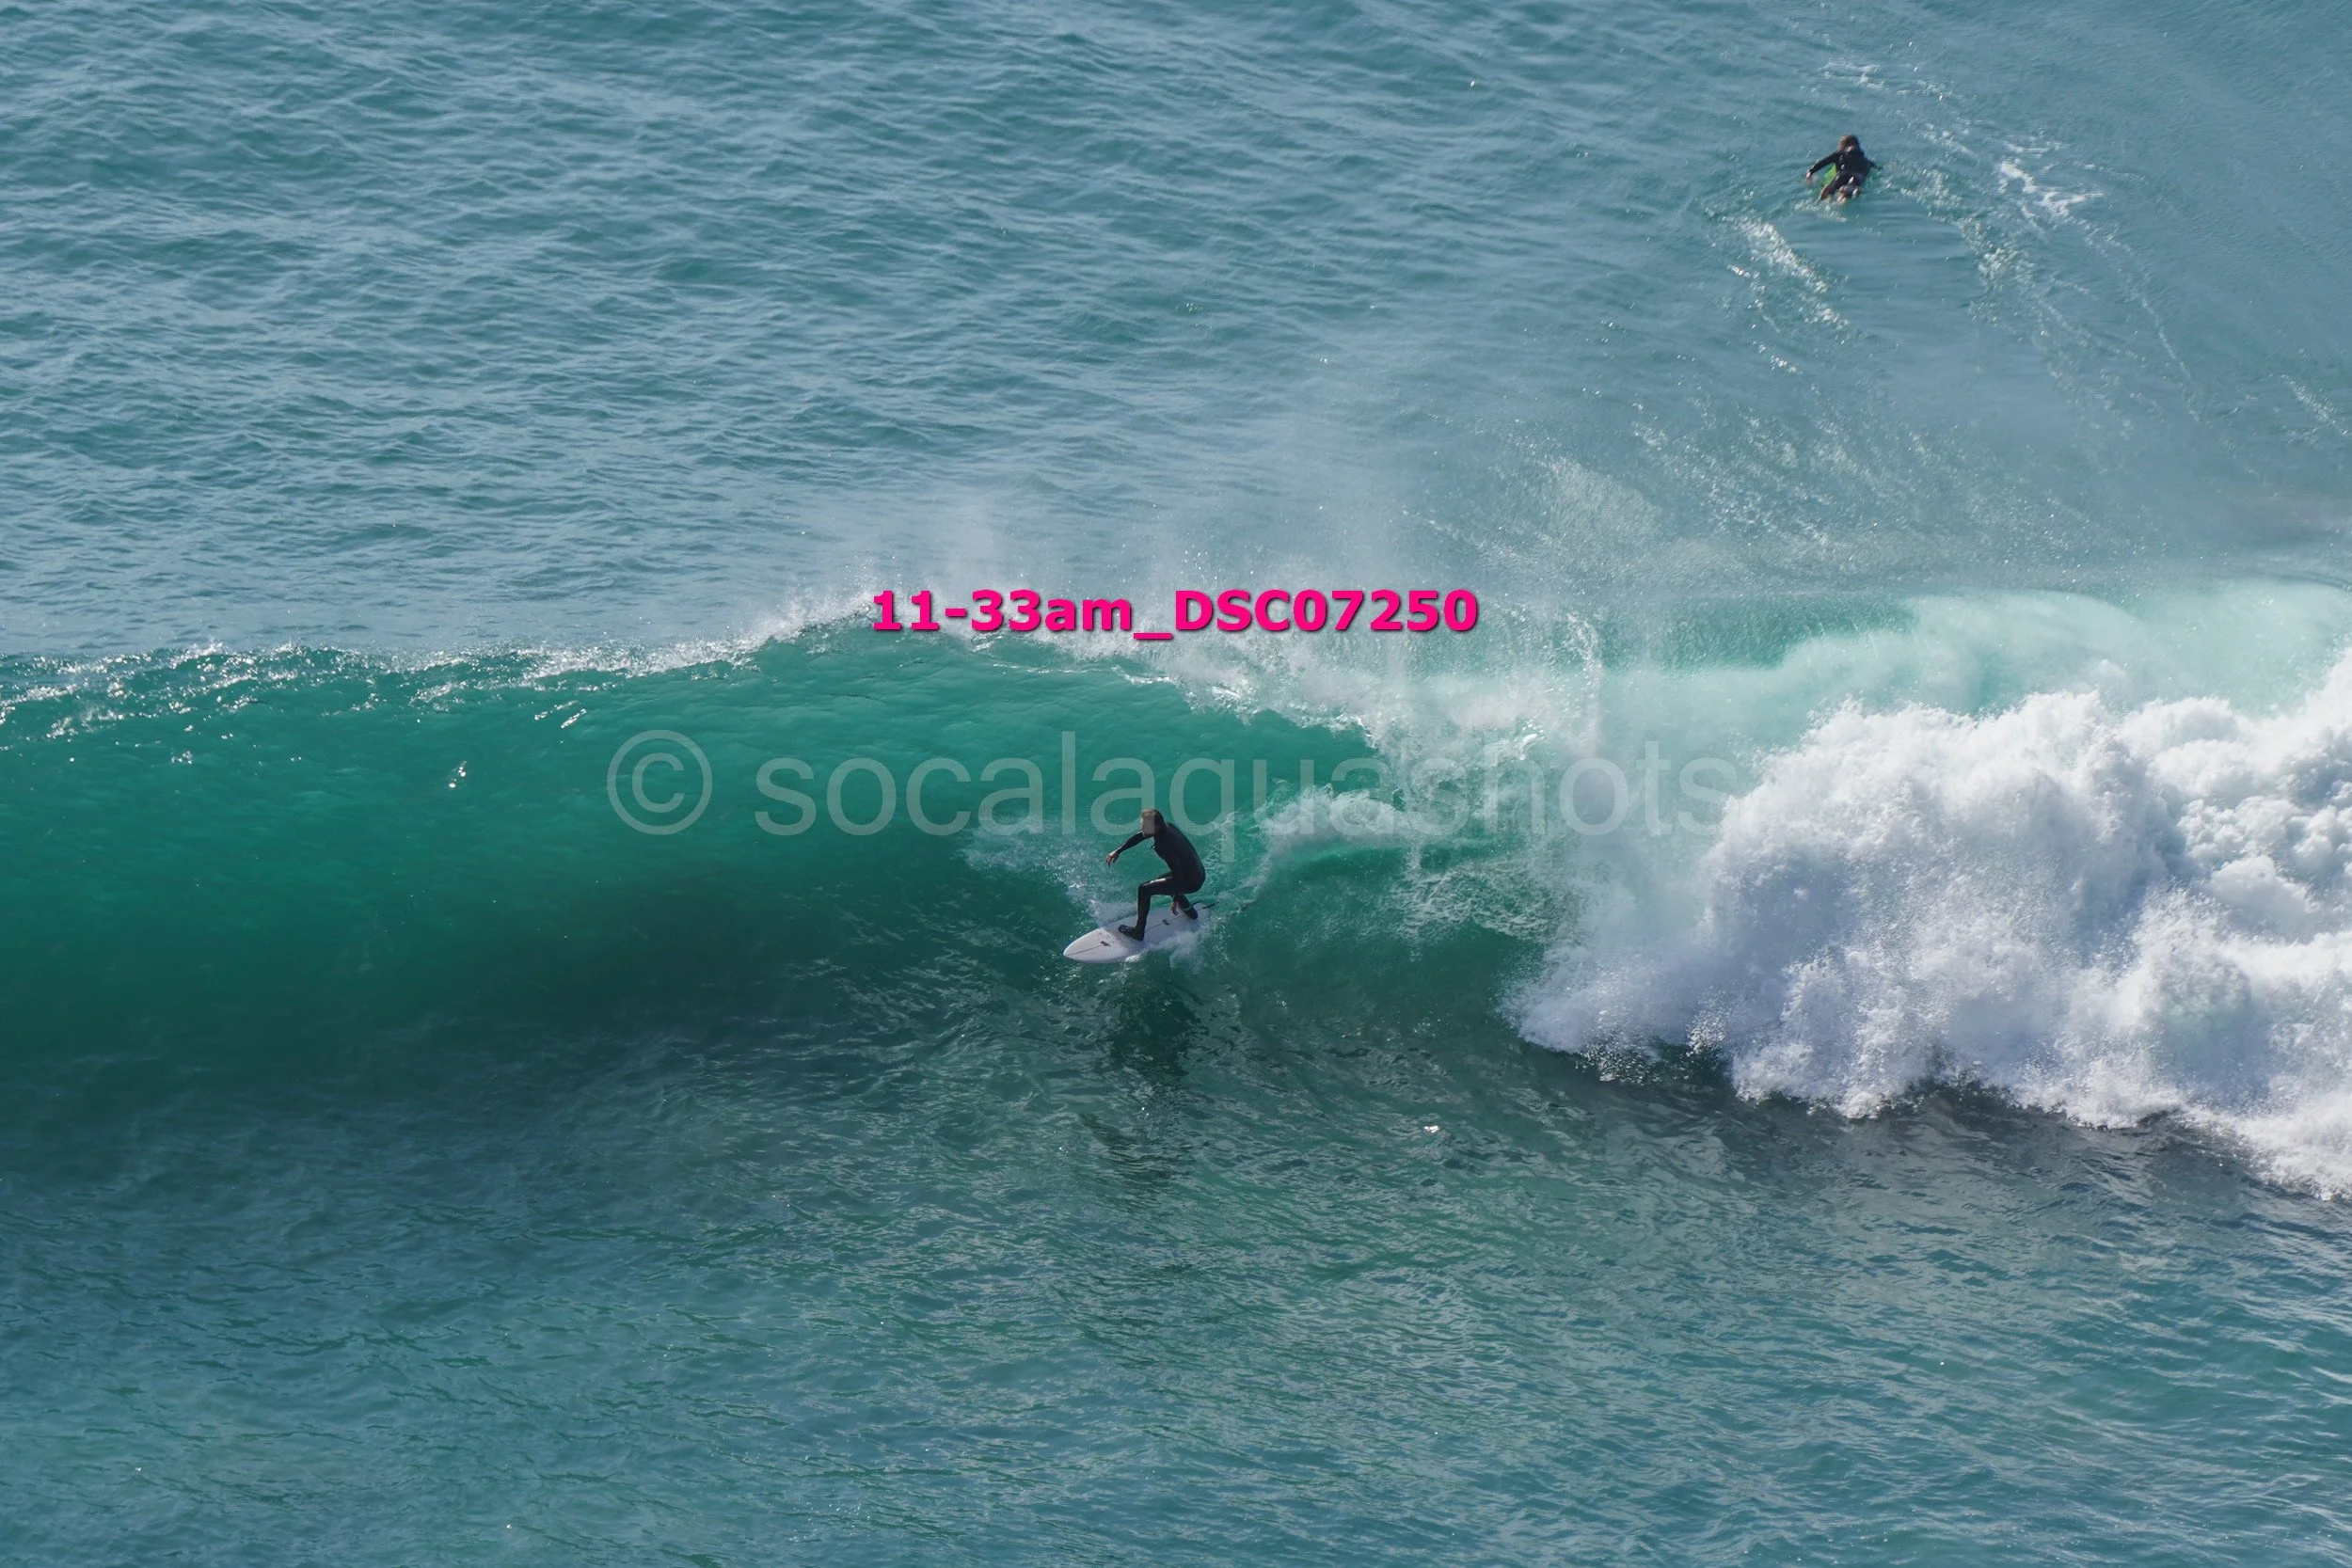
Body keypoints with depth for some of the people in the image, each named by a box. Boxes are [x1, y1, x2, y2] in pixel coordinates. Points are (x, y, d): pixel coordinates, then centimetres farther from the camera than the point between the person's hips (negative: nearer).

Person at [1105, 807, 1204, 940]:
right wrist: (1118, 852, 10)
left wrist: (1176, 899, -22)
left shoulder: (1163, 844, -30)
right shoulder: (1165, 825, -4)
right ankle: (1190, 912, 51)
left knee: (1144, 890, -9)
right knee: (1162, 882, 36)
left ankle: (1138, 931, 0)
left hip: (1190, 882, -9)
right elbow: (1139, 837, 10)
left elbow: (1177, 872, -29)